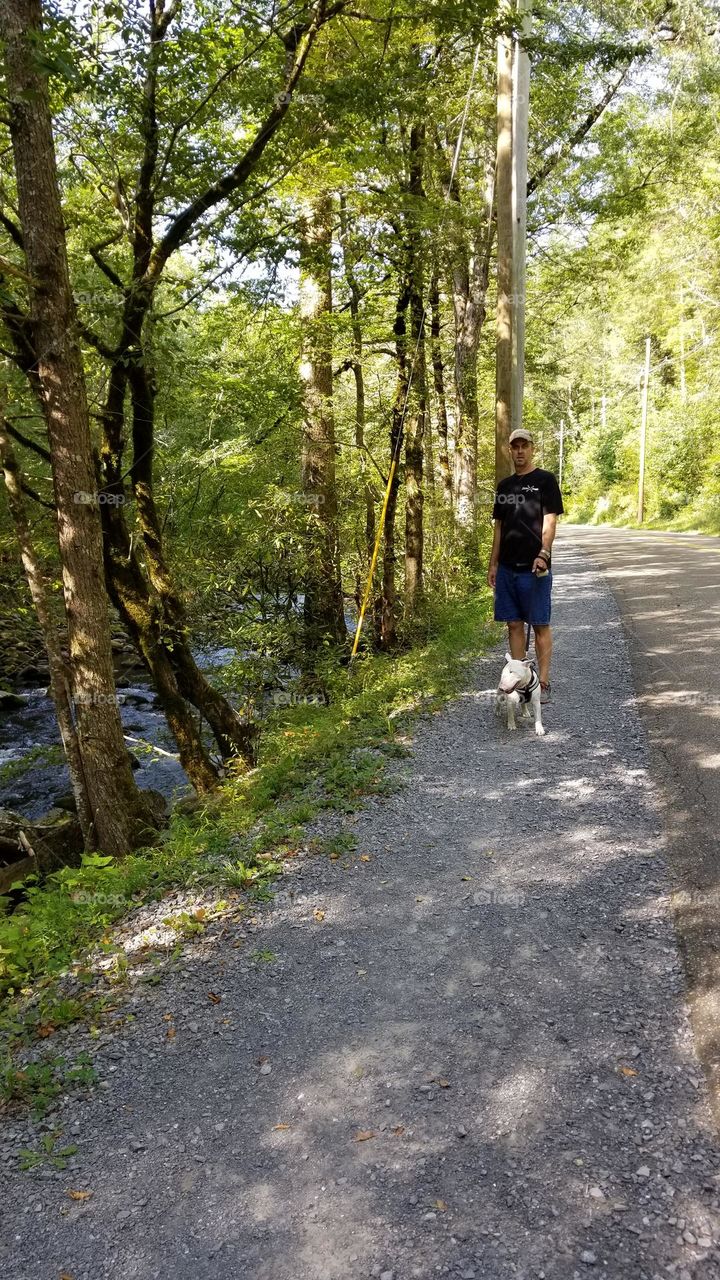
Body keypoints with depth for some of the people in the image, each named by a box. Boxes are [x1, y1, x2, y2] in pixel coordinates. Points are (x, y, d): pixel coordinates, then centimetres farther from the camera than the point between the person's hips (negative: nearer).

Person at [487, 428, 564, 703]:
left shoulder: (545, 480, -1)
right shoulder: (504, 485, 16)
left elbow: (550, 521, -9)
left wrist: (544, 553, -23)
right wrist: (493, 564, 13)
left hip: (534, 568, -6)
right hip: (507, 567, 6)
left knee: (540, 625, -1)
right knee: (514, 624, 9)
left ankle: (542, 683, 3)